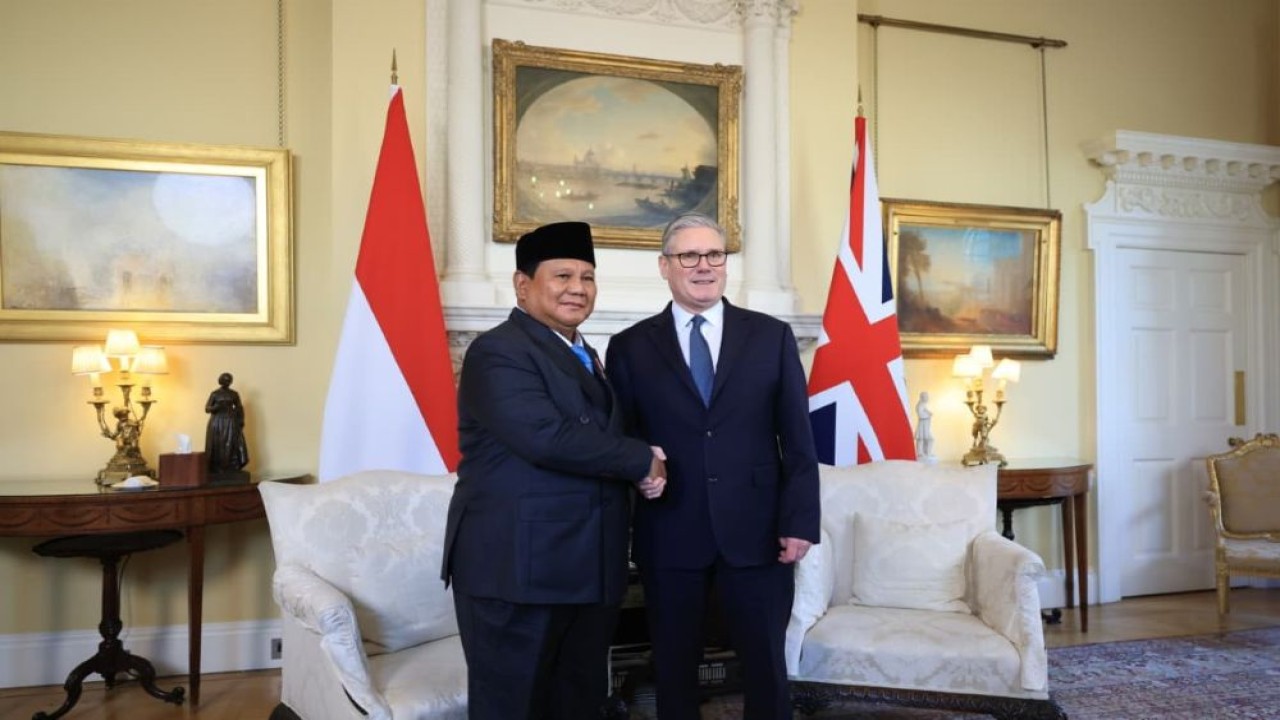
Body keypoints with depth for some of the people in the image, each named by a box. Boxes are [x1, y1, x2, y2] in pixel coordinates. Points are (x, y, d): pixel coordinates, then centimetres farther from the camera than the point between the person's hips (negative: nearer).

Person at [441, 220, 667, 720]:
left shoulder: (587, 357, 18)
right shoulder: (498, 351, -12)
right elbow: (547, 437, -25)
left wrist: (642, 474, -6)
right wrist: (644, 460, -14)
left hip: (589, 568, 9)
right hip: (517, 569, -8)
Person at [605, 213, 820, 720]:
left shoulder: (772, 336, 4)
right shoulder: (630, 347, 3)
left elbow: (798, 440, 2)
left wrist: (799, 521, -5)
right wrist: (628, 499, -8)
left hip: (756, 530, 0)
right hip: (668, 535, 0)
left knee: (766, 664, 10)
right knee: (674, 667, 13)